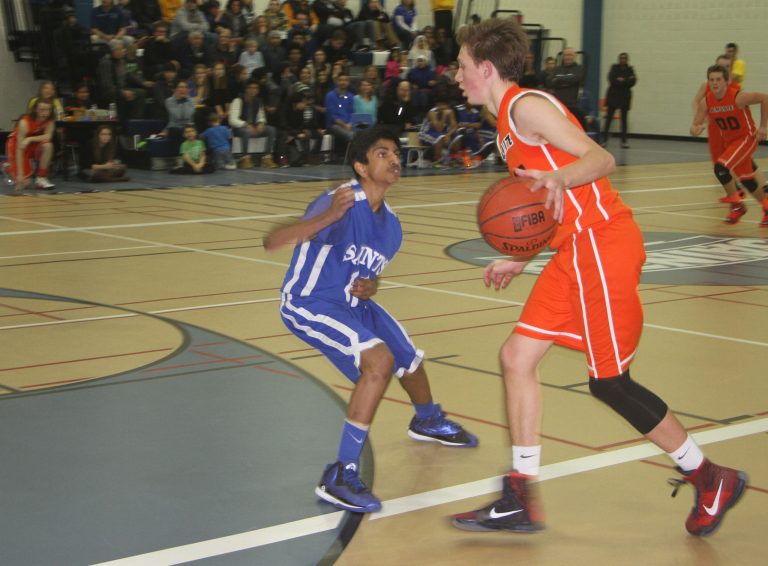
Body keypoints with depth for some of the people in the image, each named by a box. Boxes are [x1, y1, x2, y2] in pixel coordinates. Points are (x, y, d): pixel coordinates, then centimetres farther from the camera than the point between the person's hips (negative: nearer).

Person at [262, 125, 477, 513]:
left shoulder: (390, 225, 0)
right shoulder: (340, 203, -25)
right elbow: (271, 243, -35)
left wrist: (370, 286, -7)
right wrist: (327, 218, -50)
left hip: (353, 302, 8)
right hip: (309, 304, -8)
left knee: (411, 361, 20)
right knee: (380, 361, -28)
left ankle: (429, 423, 57)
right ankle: (340, 477, -23)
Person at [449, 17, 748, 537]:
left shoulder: (525, 105, -9)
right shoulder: (508, 122, 19)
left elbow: (601, 159, -19)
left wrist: (559, 179, -38)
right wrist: (519, 260, 28)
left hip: (602, 245, -10)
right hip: (576, 250, 10)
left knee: (610, 382, -3)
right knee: (517, 357, 6)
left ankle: (710, 481, 13)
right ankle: (522, 501, 12)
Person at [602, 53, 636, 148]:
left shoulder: (630, 70, 7)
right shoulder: (614, 68, 3)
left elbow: (632, 82, -5)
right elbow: (612, 79, -13)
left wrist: (622, 80, -18)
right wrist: (627, 80, -17)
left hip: (625, 97, 2)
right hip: (613, 95, -2)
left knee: (624, 119, 2)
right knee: (609, 117, -6)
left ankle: (624, 141, 4)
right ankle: (604, 139, -4)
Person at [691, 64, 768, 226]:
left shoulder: (738, 96, -25)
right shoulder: (706, 102, -11)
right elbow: (694, 126, -8)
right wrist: (695, 130, -33)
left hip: (746, 138, -6)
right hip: (727, 140, 6)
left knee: (721, 167, -24)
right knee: (746, 179, 15)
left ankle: (737, 205, -7)